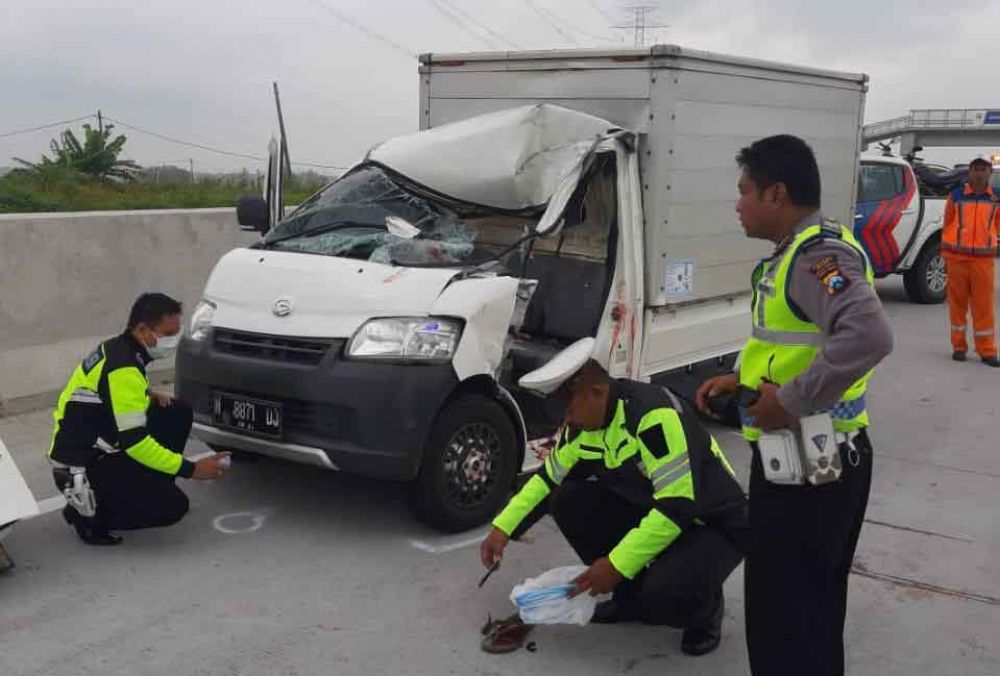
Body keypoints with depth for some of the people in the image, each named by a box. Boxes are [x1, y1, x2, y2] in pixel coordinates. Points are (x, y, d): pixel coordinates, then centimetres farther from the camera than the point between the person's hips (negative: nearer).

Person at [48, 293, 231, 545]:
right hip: (80, 468, -10)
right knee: (173, 507, -16)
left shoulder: (118, 348, 4)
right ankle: (89, 511, -2)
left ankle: (151, 492, 13)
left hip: (99, 450, 10)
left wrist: (148, 395, 5)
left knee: (178, 413, 6)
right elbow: (134, 442, -26)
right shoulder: (122, 369, -25)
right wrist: (190, 469, -21)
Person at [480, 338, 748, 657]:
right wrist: (503, 528, 0)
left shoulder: (654, 414, -31)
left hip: (715, 524, -8)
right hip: (651, 513, 8)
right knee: (568, 501, -9)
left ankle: (705, 608, 4)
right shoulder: (584, 421, -5)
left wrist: (618, 564, -31)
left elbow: (677, 508, -33)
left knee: (665, 593, -34)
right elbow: (548, 479, 10)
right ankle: (632, 595, 8)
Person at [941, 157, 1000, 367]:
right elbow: (947, 224, 6)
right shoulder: (956, 196, 1)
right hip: (957, 257, 0)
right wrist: (945, 251, 5)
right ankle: (958, 346, 16)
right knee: (957, 302, 5)